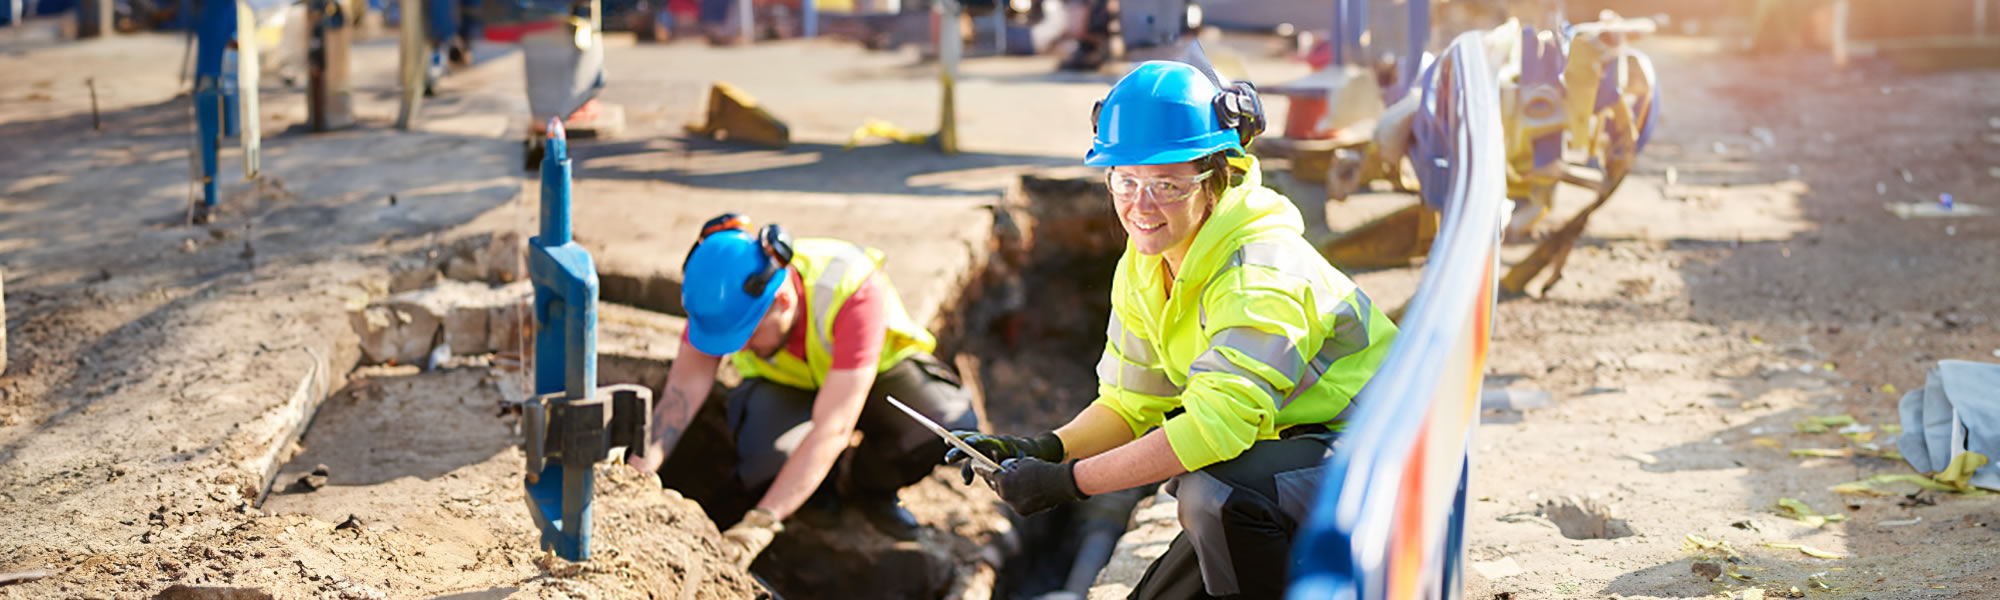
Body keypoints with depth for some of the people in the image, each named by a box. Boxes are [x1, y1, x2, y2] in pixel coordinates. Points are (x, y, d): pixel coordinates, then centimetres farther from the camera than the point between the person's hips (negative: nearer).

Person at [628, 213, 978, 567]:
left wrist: (759, 524, -50)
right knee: (768, 460, -34)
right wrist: (641, 465, -43)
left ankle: (858, 485, -3)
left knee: (953, 422, -33)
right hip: (784, 385, 1)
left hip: (877, 369, -1)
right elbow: (684, 387, -25)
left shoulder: (855, 290, -40)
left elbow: (831, 429, -44)